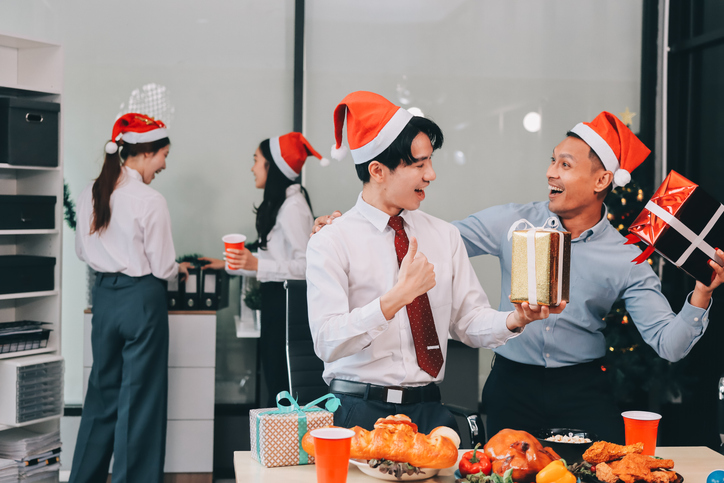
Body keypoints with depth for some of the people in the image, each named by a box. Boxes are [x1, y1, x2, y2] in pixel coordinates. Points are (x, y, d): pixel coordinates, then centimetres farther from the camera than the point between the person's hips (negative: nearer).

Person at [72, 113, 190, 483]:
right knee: (140, 396, 4)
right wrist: (179, 268, 8)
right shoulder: (150, 201, -17)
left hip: (104, 296, 7)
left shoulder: (90, 194, 2)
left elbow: (83, 251, 13)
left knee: (102, 390, 18)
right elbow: (162, 268, -13)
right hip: (142, 299, -6)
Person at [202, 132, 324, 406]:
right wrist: (229, 265, 27)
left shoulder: (293, 206, -15)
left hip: (285, 302, -10)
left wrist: (257, 265, -27)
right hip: (275, 300, 10)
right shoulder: (278, 203, 17)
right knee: (274, 381, 12)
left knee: (280, 386, -8)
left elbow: (305, 265, -21)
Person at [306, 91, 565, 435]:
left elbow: (469, 320, 9)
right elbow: (328, 343, -15)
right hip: (359, 410, -4)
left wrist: (515, 320, -11)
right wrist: (399, 295, -21)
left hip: (428, 408, 4)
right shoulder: (330, 244, -5)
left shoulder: (445, 236, 12)